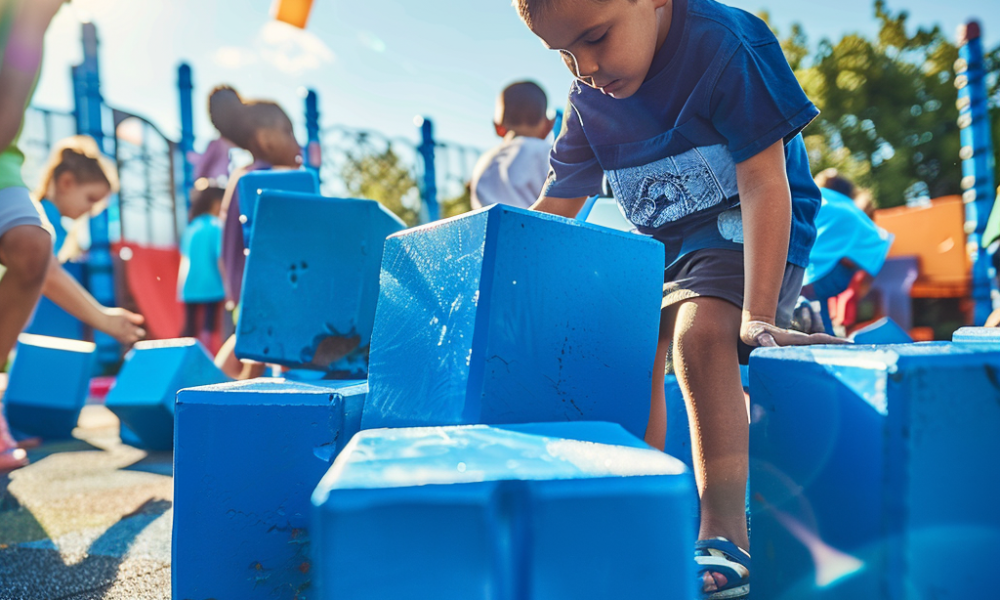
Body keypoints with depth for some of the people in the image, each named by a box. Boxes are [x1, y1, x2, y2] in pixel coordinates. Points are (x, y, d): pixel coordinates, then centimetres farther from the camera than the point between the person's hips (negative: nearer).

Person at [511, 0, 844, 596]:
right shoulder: (590, 98, -3)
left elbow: (764, 185, -25)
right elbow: (552, 211, 4)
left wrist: (758, 316, -30)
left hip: (751, 230, -7)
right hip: (663, 239, 7)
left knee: (700, 332, -30)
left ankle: (725, 533, -25)